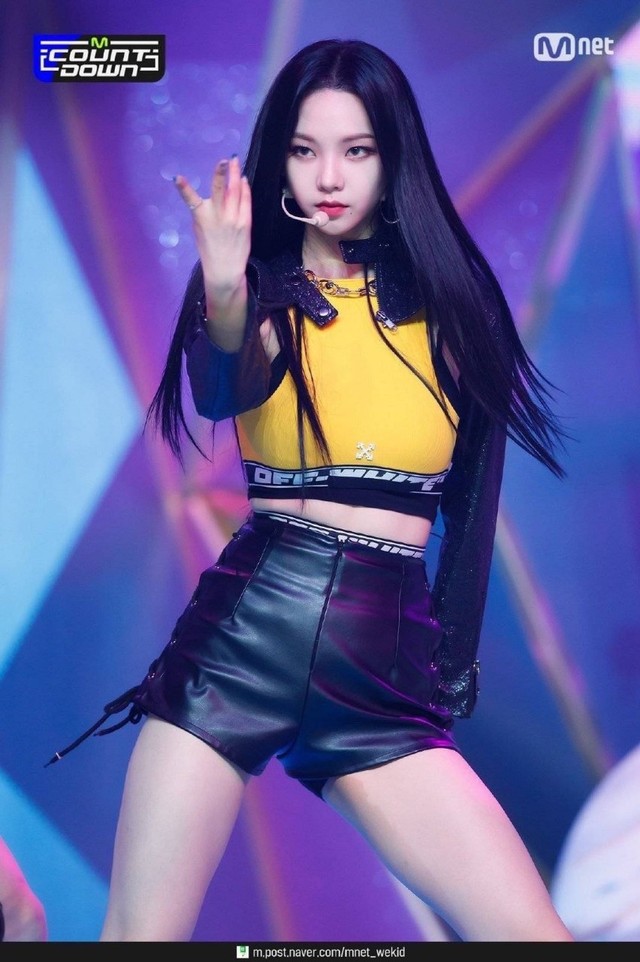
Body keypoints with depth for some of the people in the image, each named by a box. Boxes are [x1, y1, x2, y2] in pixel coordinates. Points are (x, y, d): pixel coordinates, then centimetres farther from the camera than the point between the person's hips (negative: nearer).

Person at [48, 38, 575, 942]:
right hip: (244, 626, -1)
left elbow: (474, 486, 14)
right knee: (140, 932, 0)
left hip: (386, 663, 1)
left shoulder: (443, 290, 9)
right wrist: (225, 290, -38)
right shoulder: (265, 291, 6)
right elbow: (225, 393, -17)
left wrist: (450, 658, 13)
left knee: (534, 932, -6)